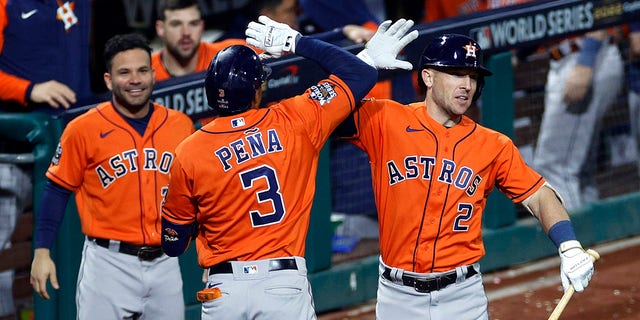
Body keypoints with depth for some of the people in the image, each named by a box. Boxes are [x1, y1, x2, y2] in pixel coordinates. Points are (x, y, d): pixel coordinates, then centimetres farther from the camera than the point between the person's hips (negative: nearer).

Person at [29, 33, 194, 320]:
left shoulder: (182, 126, 6)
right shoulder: (84, 129, -4)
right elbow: (58, 190, 1)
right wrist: (41, 252, -4)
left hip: (164, 262, 4)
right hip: (108, 263, -4)